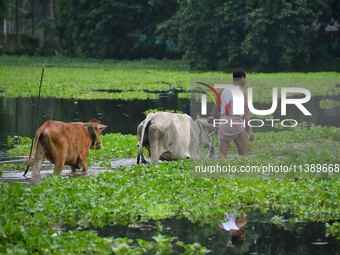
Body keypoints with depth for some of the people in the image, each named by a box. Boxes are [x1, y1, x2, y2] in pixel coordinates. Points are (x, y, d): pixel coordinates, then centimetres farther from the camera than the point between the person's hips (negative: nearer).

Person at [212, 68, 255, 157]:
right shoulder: (242, 93, -4)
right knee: (242, 154, 8)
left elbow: (215, 111, 11)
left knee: (222, 154, 2)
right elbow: (245, 114, -12)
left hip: (223, 124, 4)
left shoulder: (222, 91, 10)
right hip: (236, 123, -4)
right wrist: (250, 130, -14)